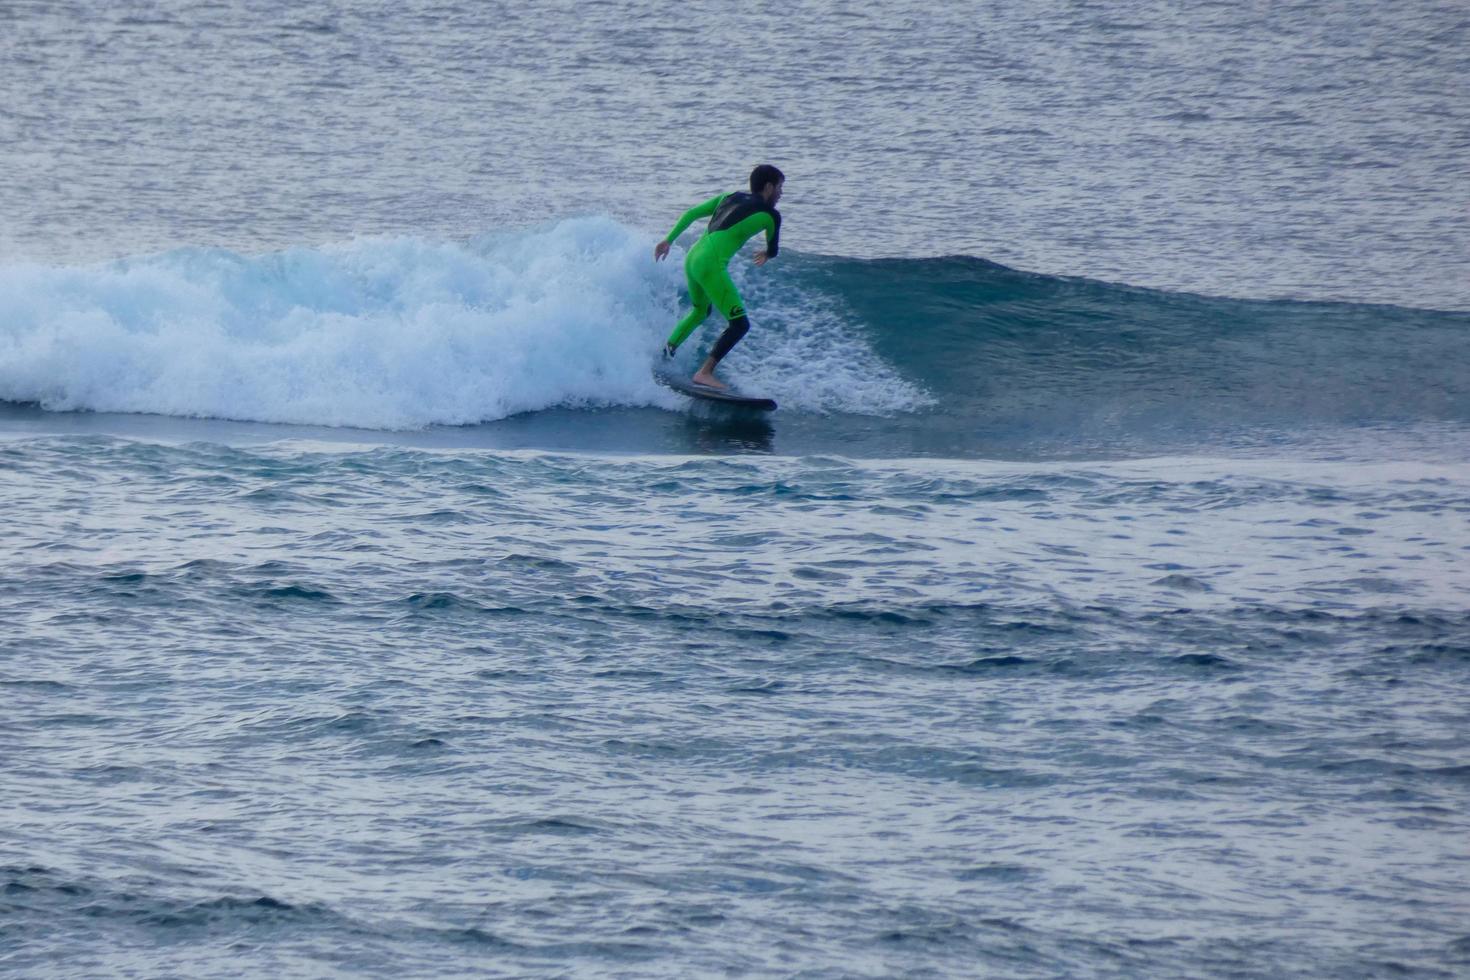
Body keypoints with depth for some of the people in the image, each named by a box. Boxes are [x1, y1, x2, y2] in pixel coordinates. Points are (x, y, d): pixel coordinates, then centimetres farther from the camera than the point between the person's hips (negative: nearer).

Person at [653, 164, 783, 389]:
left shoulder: (730, 198, 20)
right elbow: (773, 251, 16)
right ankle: (704, 373, -17)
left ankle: (664, 354, 42)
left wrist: (668, 240, 21)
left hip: (693, 258, 8)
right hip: (711, 265, -8)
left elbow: (691, 213, 18)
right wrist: (766, 255, 40)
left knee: (701, 311, 34)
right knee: (739, 324, -7)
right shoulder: (769, 215, 2)